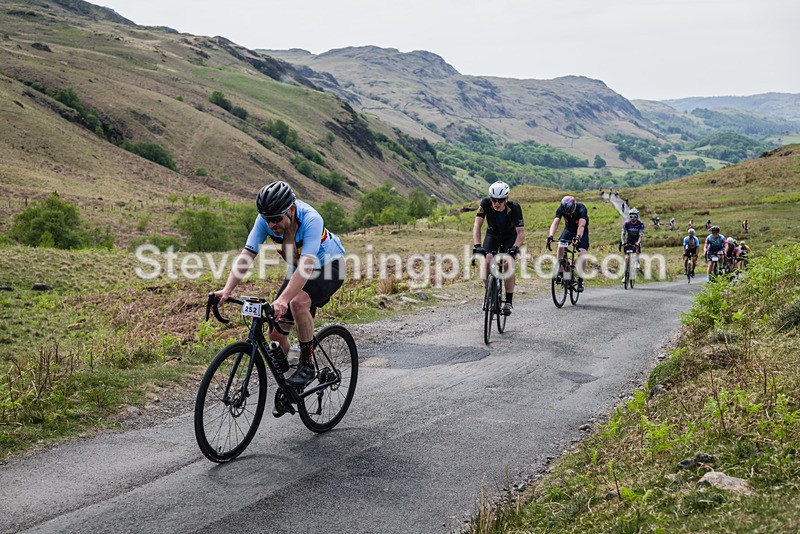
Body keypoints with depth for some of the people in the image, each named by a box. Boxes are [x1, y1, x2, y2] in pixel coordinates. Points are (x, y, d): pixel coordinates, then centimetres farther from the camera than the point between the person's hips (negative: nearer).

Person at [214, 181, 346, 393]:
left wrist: (283, 300, -55)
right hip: (298, 271, 6)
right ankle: (284, 383, 18)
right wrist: (227, 290, -35)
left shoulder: (311, 220, -35)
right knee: (276, 333, -4)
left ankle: (307, 365, -19)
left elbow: (306, 266, -44)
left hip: (329, 268, -6)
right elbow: (246, 254, -22)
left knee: (298, 301, -35)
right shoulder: (266, 219, -20)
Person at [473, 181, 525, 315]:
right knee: (487, 262, -20)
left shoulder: (514, 207, -31)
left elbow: (521, 232, -31)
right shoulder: (486, 203, -28)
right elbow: (477, 225, -32)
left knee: (508, 264, -21)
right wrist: (477, 245, -45)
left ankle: (509, 301, -13)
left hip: (510, 237, -2)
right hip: (492, 235, 2)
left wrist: (515, 247, -49)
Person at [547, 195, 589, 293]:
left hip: (582, 232, -2)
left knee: (582, 253, -21)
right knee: (560, 246, -26)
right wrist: (550, 236, -52)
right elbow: (555, 223, -35)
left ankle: (580, 280, -11)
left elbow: (581, 225, -46)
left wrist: (578, 237, -63)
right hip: (569, 230, 2)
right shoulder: (561, 209, -24)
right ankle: (559, 272, -13)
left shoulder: (581, 209, -33)